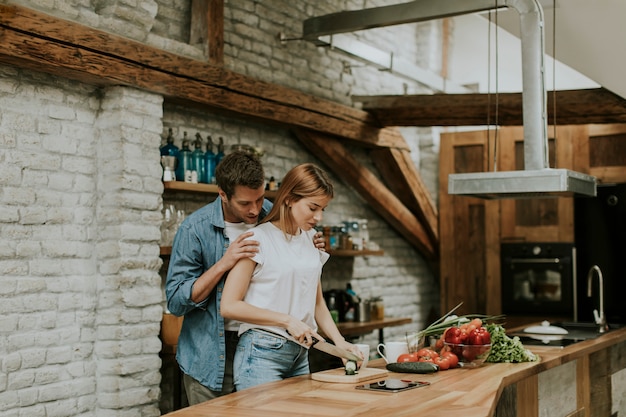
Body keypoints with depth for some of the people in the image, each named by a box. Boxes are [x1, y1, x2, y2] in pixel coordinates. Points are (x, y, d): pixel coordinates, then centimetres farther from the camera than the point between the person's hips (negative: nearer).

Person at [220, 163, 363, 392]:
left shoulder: (311, 240, 11)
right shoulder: (259, 238, -9)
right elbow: (229, 306, -12)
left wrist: (339, 341, 4)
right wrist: (287, 320, -16)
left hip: (300, 354, 7)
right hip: (262, 353, -6)